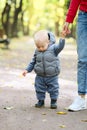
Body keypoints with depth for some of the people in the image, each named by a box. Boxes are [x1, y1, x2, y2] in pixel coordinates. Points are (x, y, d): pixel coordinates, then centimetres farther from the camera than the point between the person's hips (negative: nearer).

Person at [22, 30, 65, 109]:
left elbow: (60, 47, -28)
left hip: (52, 76, -3)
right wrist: (27, 70, 4)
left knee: (53, 89, 6)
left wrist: (62, 38, -42)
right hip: (40, 76, 3)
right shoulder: (37, 52, 1)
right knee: (39, 89, 10)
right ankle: (41, 101, 27)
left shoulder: (53, 48, -10)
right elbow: (33, 62, 9)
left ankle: (53, 101, 23)